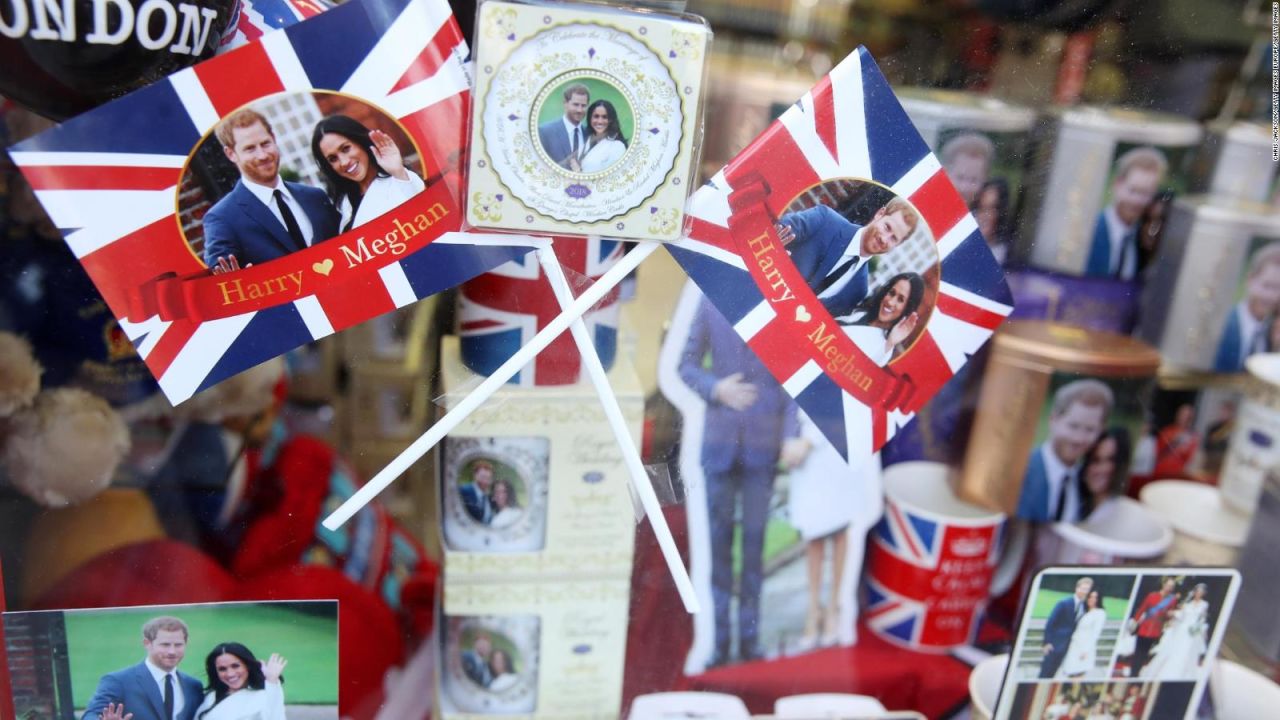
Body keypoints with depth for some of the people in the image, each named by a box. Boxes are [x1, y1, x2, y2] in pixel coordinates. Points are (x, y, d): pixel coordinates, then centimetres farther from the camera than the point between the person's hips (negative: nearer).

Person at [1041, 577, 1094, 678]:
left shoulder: (1085, 606, 2)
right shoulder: (1064, 603, -13)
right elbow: (1050, 622, -13)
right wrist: (1047, 642, -15)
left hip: (1066, 645, 5)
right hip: (1055, 642, -5)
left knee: (1052, 671, 11)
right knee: (1046, 672, -1)